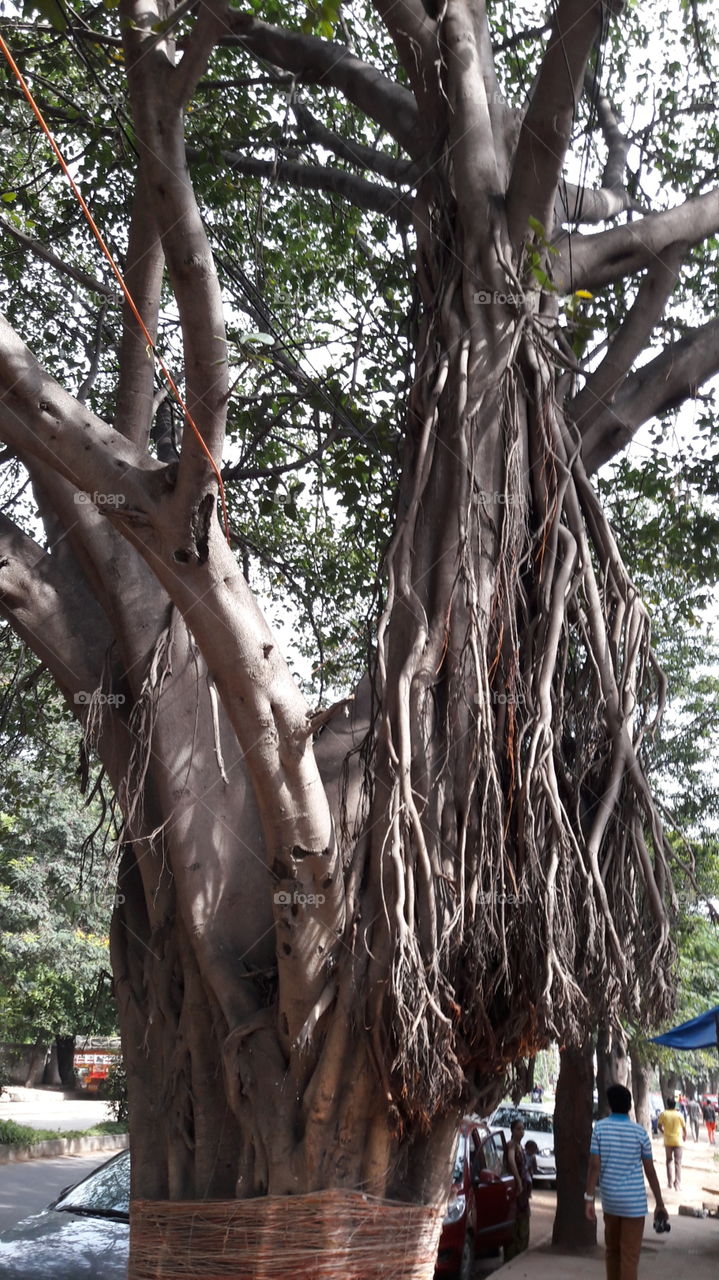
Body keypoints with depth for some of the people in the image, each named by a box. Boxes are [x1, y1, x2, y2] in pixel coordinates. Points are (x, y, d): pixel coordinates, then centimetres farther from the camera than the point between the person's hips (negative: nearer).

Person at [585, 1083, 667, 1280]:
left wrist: (589, 1199, -4)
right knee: (629, 1255, 0)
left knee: (612, 1249, 19)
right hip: (634, 1201, -3)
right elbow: (650, 1171, -2)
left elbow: (594, 1166, -7)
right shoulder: (640, 1132, -6)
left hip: (609, 1199, 3)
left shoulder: (600, 1128, -3)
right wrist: (659, 1203, 7)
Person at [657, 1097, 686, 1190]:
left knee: (669, 1160, 19)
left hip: (668, 1141, 1)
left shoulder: (664, 1114, -5)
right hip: (678, 1141, -1)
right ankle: (677, 1184, 1)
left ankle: (669, 1182, 16)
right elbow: (684, 1128, -1)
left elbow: (659, 1125, -1)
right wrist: (684, 1137, 19)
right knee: (678, 1163, 5)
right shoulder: (679, 1115, -8)